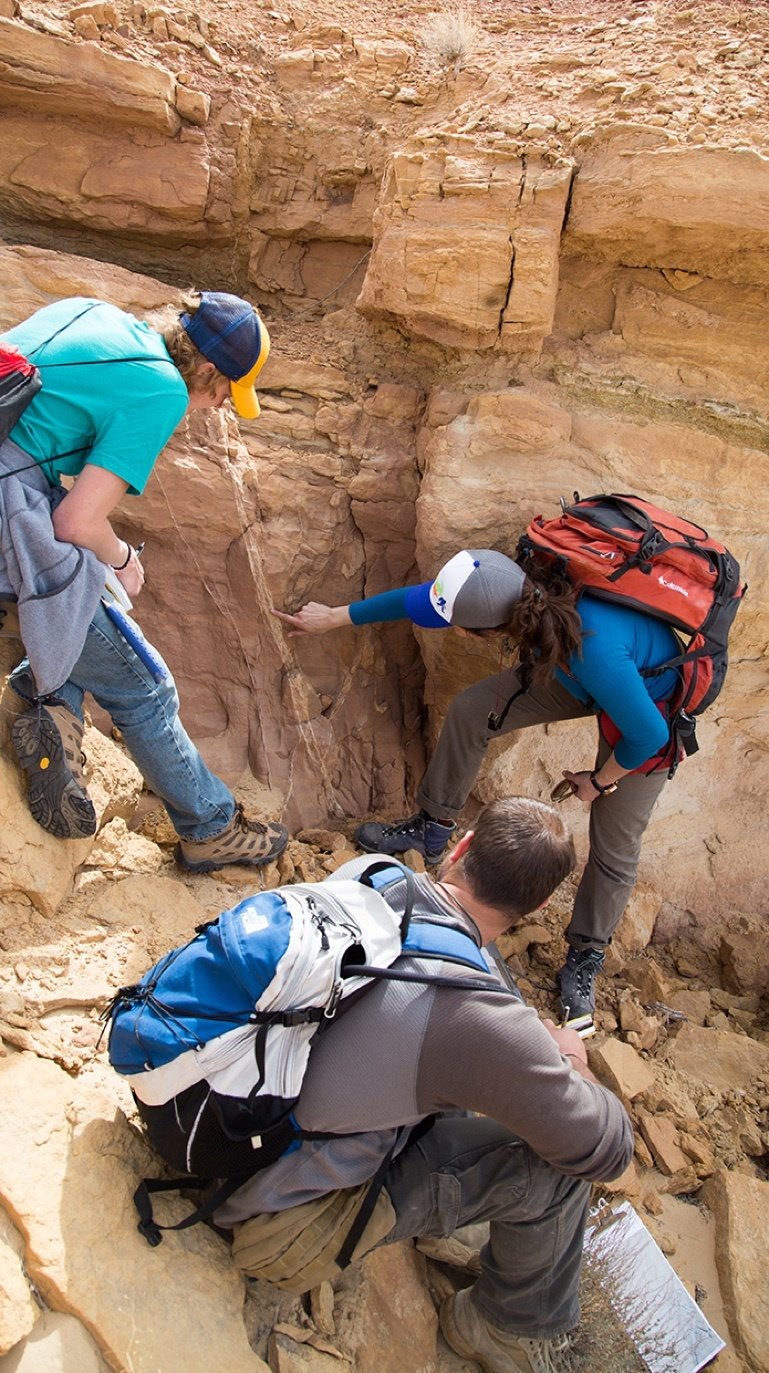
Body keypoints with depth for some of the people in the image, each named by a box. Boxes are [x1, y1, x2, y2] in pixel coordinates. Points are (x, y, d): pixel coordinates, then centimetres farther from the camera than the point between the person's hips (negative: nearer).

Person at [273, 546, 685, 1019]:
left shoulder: (596, 651, -46)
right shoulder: (525, 584, -28)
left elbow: (650, 736, -32)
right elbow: (415, 598, -13)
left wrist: (599, 782, -13)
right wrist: (334, 617, -1)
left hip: (647, 702, -6)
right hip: (579, 675, 6)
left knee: (615, 842, 1)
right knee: (471, 711, 0)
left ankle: (586, 958, 24)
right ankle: (433, 828, 20)